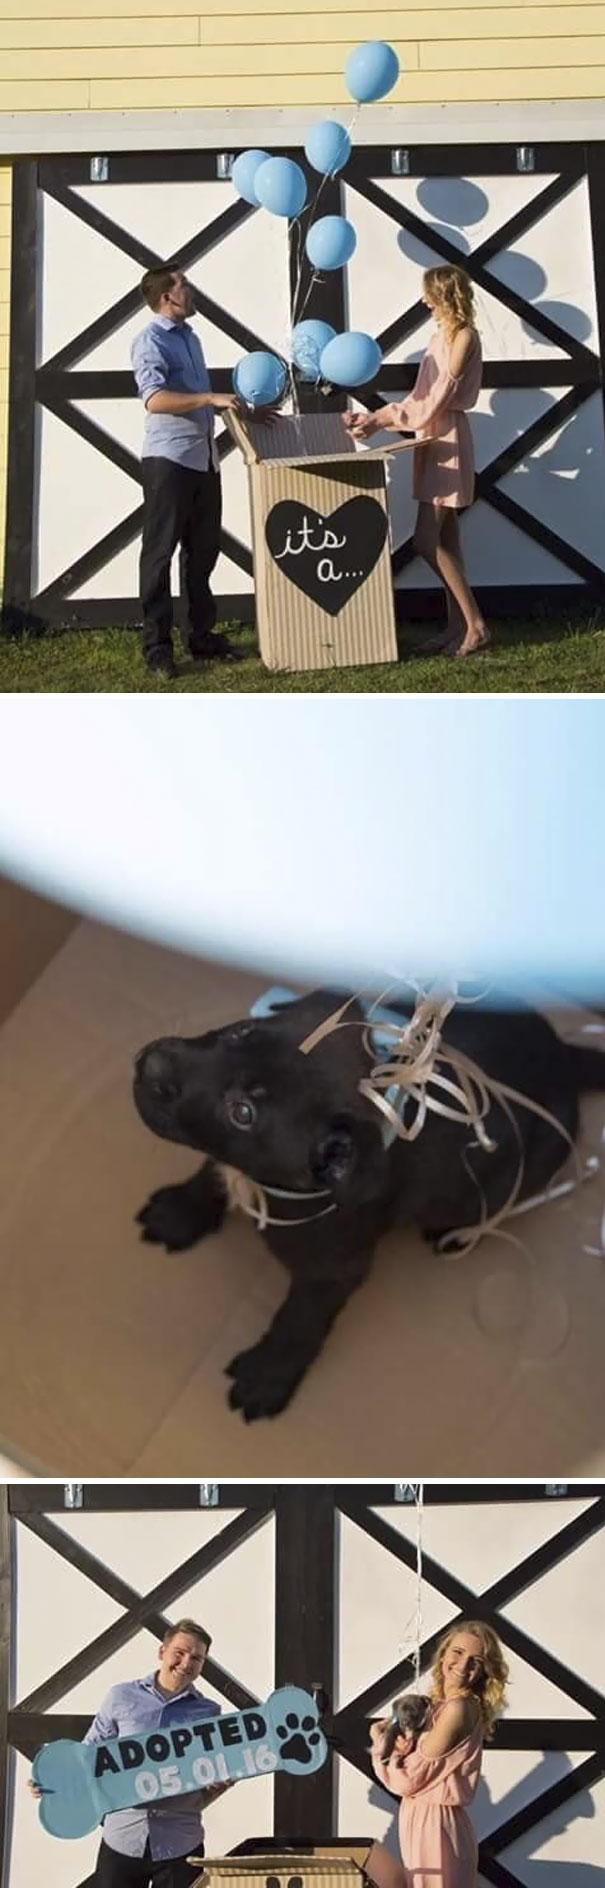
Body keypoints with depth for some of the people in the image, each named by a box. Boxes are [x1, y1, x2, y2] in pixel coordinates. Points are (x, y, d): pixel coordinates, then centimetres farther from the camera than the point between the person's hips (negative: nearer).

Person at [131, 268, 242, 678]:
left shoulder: (190, 337, 18)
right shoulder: (151, 341, -10)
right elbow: (155, 399, -24)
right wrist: (212, 399, -27)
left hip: (204, 456, 8)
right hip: (169, 458, -8)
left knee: (203, 549, 12)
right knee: (161, 550, -4)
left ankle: (200, 634, 21)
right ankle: (157, 644, -1)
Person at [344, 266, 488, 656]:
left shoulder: (464, 337, -12)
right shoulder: (442, 335, 16)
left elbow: (436, 401, -17)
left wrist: (382, 419, -14)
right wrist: (376, 418, 7)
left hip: (447, 442, -9)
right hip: (433, 442, 9)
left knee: (427, 541, -14)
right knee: (445, 542, 7)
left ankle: (475, 625, -10)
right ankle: (459, 628, 8)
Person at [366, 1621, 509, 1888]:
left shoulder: (459, 1708, -19)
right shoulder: (440, 1705, 10)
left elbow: (409, 1778, -17)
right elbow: (418, 1769, 8)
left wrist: (380, 1740, -1)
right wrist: (401, 1749, -13)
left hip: (436, 1825, -9)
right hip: (423, 1821, 9)